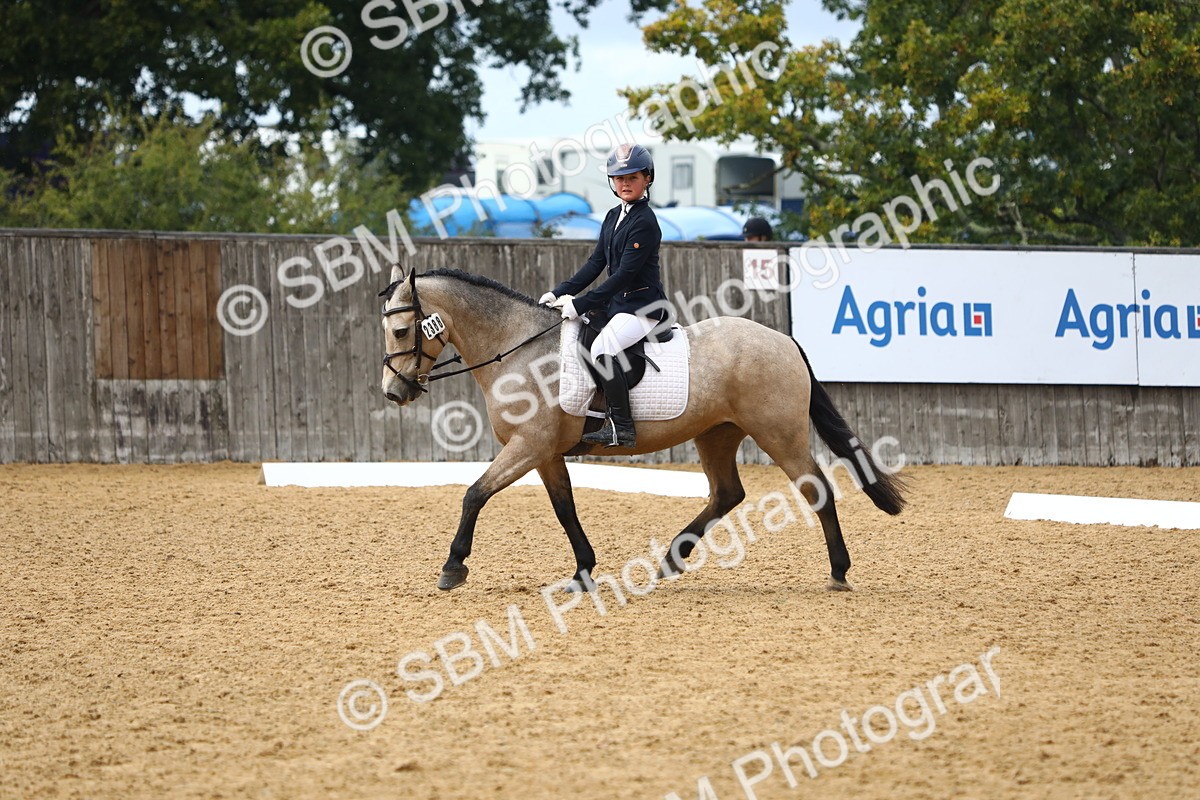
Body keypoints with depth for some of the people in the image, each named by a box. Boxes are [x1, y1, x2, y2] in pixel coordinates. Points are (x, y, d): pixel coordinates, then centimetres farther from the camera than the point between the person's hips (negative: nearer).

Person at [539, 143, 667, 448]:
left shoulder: (644, 222, -15)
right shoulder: (613, 217, 13)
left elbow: (624, 274, -20)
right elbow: (596, 263, 14)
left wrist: (580, 304, -22)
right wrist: (561, 293, 3)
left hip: (642, 306, -10)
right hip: (616, 303, 10)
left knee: (602, 348, -31)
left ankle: (621, 426, -29)